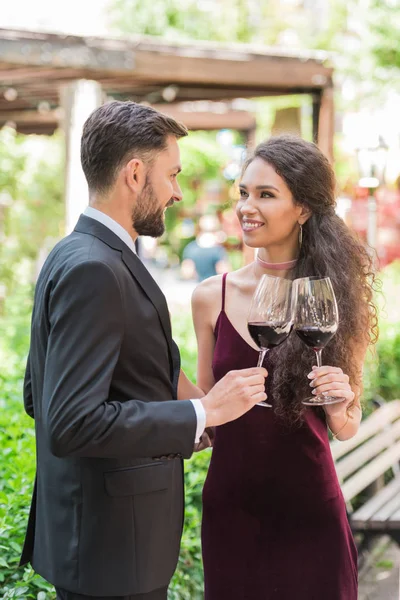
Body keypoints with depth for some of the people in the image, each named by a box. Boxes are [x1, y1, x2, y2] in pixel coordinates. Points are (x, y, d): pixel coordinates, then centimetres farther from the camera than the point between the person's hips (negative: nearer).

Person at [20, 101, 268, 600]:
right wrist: (201, 413, -21)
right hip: (112, 547, -10)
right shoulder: (92, 269, -21)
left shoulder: (71, 258, 10)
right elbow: (73, 423, -28)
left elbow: (38, 397, 16)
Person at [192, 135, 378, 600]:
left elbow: (347, 428, 1)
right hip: (229, 505, 2)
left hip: (309, 512, -2)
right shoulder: (212, 297, -2)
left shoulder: (337, 299, -6)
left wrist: (340, 406, -19)